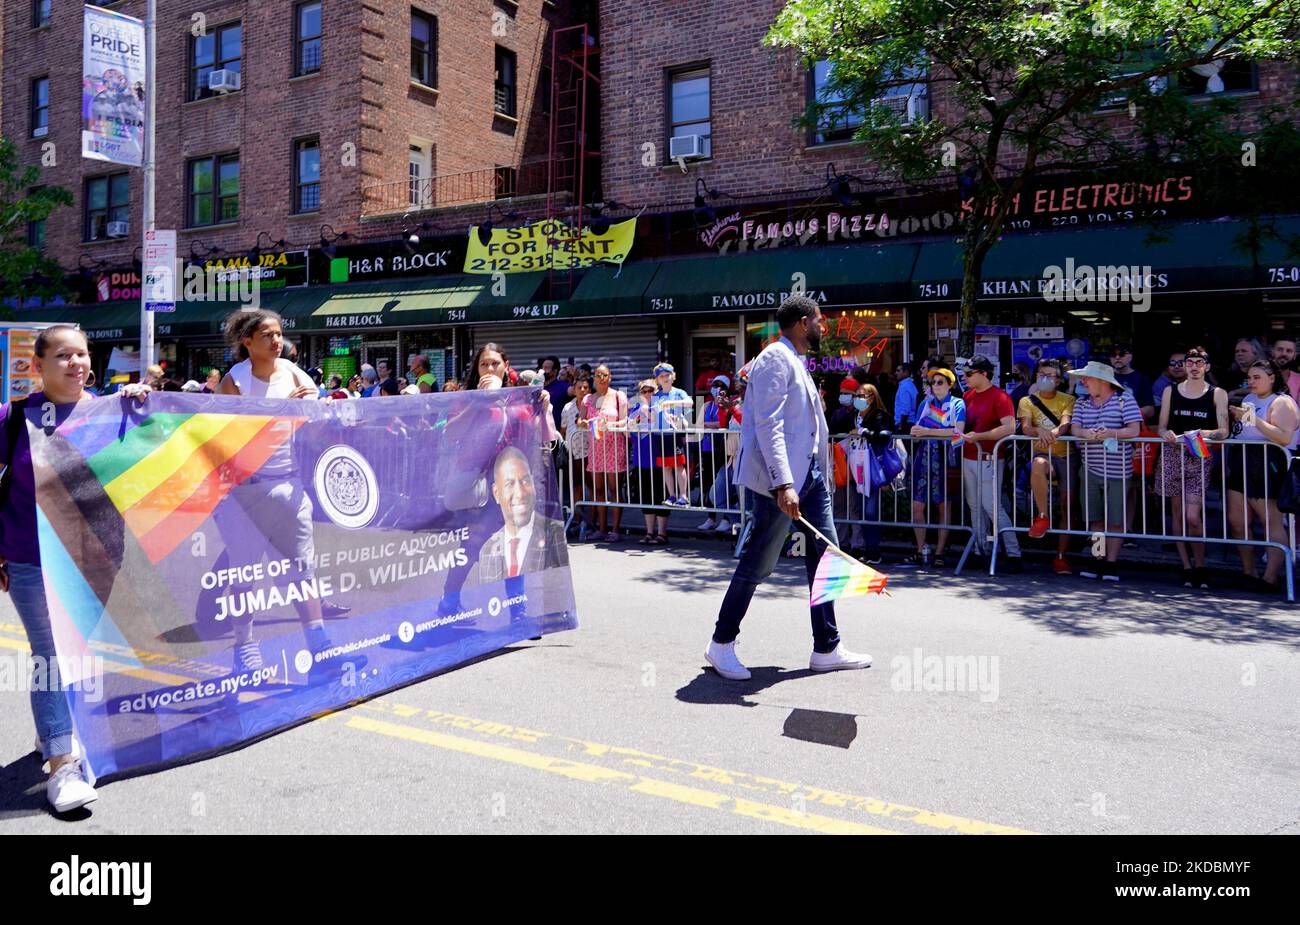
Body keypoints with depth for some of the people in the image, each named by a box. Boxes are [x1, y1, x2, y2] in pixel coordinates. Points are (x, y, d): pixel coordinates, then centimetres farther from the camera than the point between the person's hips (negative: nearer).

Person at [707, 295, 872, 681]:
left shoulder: (796, 361, 18)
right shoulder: (776, 359, -12)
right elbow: (768, 426, -22)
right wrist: (783, 485, -30)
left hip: (810, 472, 10)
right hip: (782, 478, -10)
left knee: (825, 555, 9)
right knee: (758, 562, -2)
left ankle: (827, 649, 17)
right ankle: (721, 645, 12)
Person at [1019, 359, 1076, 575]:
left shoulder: (1068, 400, 8)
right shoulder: (1027, 401, 9)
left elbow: (1066, 423, -11)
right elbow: (1025, 428, -6)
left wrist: (1055, 432, -34)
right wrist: (1040, 431, -30)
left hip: (1066, 455, 1)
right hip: (1042, 453, -1)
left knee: (1067, 506, -3)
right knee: (1038, 465, -39)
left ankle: (1061, 556, 6)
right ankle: (1042, 516, -24)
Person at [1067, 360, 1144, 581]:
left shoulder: (1124, 399, -1)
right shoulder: (1082, 403, 12)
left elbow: (1134, 430, -9)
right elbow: (1074, 429, 0)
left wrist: (1110, 433, -26)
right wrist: (1088, 434, -22)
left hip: (1117, 470, -4)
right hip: (1091, 470, 4)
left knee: (1116, 520, 0)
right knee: (1095, 519, 8)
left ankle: (1111, 563, 6)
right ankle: (1098, 561, 17)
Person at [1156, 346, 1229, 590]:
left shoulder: (1217, 394, 5)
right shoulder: (1170, 391, 11)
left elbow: (1224, 431, -2)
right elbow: (1162, 427, 9)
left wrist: (1206, 433, -22)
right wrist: (1167, 434, -13)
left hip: (1200, 458, -2)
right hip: (1173, 455, 2)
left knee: (1193, 517, -12)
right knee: (1178, 514, 4)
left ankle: (1200, 567, 5)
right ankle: (1187, 568, 12)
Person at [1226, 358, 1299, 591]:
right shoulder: (1248, 399, 20)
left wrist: (1255, 419, -19)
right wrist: (1236, 416, 10)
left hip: (1267, 466, -9)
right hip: (1241, 464, 9)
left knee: (1272, 522, -6)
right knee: (1236, 521, 7)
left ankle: (1270, 578, -8)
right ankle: (1248, 573, 16)